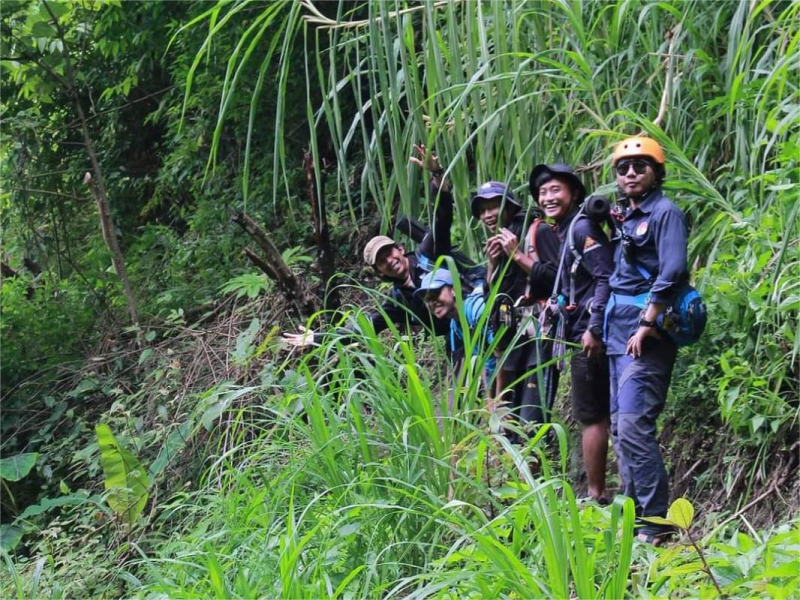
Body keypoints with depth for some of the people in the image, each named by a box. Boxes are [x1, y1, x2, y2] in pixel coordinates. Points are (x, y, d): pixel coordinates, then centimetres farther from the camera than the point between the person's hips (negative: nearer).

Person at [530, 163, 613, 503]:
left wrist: (593, 329, -24)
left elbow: (606, 277, -19)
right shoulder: (566, 231, 19)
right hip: (581, 332, 10)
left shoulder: (582, 226, -10)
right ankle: (597, 492, 17)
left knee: (590, 416, -5)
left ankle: (595, 495, 0)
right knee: (599, 414, 11)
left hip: (589, 336, -10)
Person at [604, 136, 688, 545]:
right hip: (619, 333, 10)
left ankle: (655, 523, -16)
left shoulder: (664, 212, -7)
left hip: (646, 334, -10)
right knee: (621, 427, 10)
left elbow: (672, 271, -19)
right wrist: (598, 326, 14)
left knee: (633, 425, -17)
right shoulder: (626, 218, 19)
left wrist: (646, 326, -22)